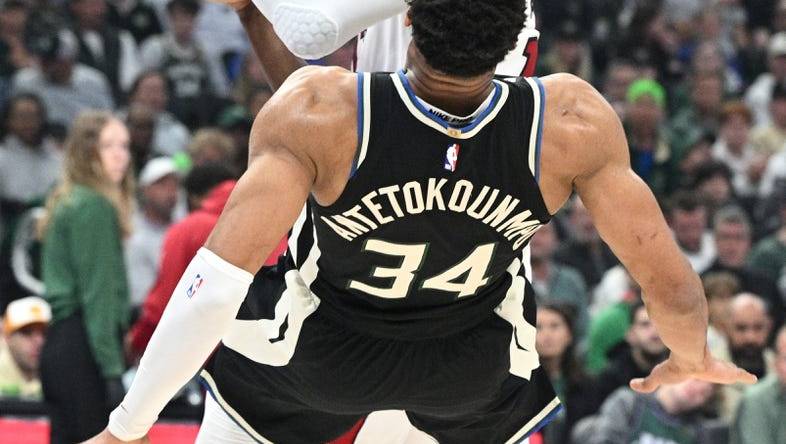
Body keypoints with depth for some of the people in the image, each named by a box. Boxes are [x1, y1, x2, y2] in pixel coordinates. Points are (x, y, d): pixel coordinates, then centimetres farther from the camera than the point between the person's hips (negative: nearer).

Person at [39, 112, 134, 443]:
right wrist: (112, 368, -18)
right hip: (84, 346, -10)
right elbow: (97, 294, -15)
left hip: (60, 342, 10)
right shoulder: (95, 207, -10)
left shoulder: (67, 203, 18)